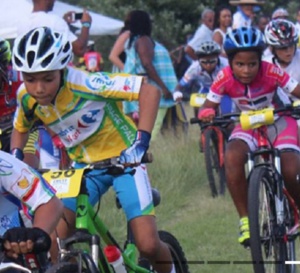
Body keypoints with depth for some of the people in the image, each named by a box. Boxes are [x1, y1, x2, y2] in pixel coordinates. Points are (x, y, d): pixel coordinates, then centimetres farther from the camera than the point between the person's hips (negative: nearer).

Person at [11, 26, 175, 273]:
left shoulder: (85, 84, -30)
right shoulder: (27, 98, -12)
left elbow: (149, 89, -31)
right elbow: (20, 129, 11)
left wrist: (141, 140, -37)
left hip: (123, 160, -4)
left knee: (148, 245, -14)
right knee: (53, 242, -15)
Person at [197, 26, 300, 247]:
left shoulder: (271, 72, -26)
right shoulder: (225, 78, -20)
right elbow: (208, 106, -12)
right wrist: (206, 113, -36)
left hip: (278, 123, -2)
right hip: (248, 125, 2)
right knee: (232, 157, -32)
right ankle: (245, 219, -21)